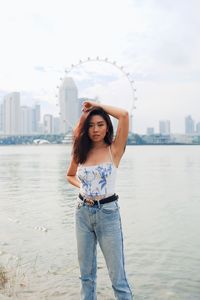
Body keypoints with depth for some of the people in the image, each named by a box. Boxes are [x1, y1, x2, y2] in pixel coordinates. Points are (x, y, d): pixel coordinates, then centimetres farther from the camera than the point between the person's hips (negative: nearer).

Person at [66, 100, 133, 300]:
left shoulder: (114, 149, -8)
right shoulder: (80, 152, 3)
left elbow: (124, 115, -22)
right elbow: (70, 175, 21)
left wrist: (96, 105, -9)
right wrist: (81, 186, 0)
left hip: (107, 212, -4)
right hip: (83, 212, 4)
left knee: (117, 275, 3)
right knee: (86, 273, 18)